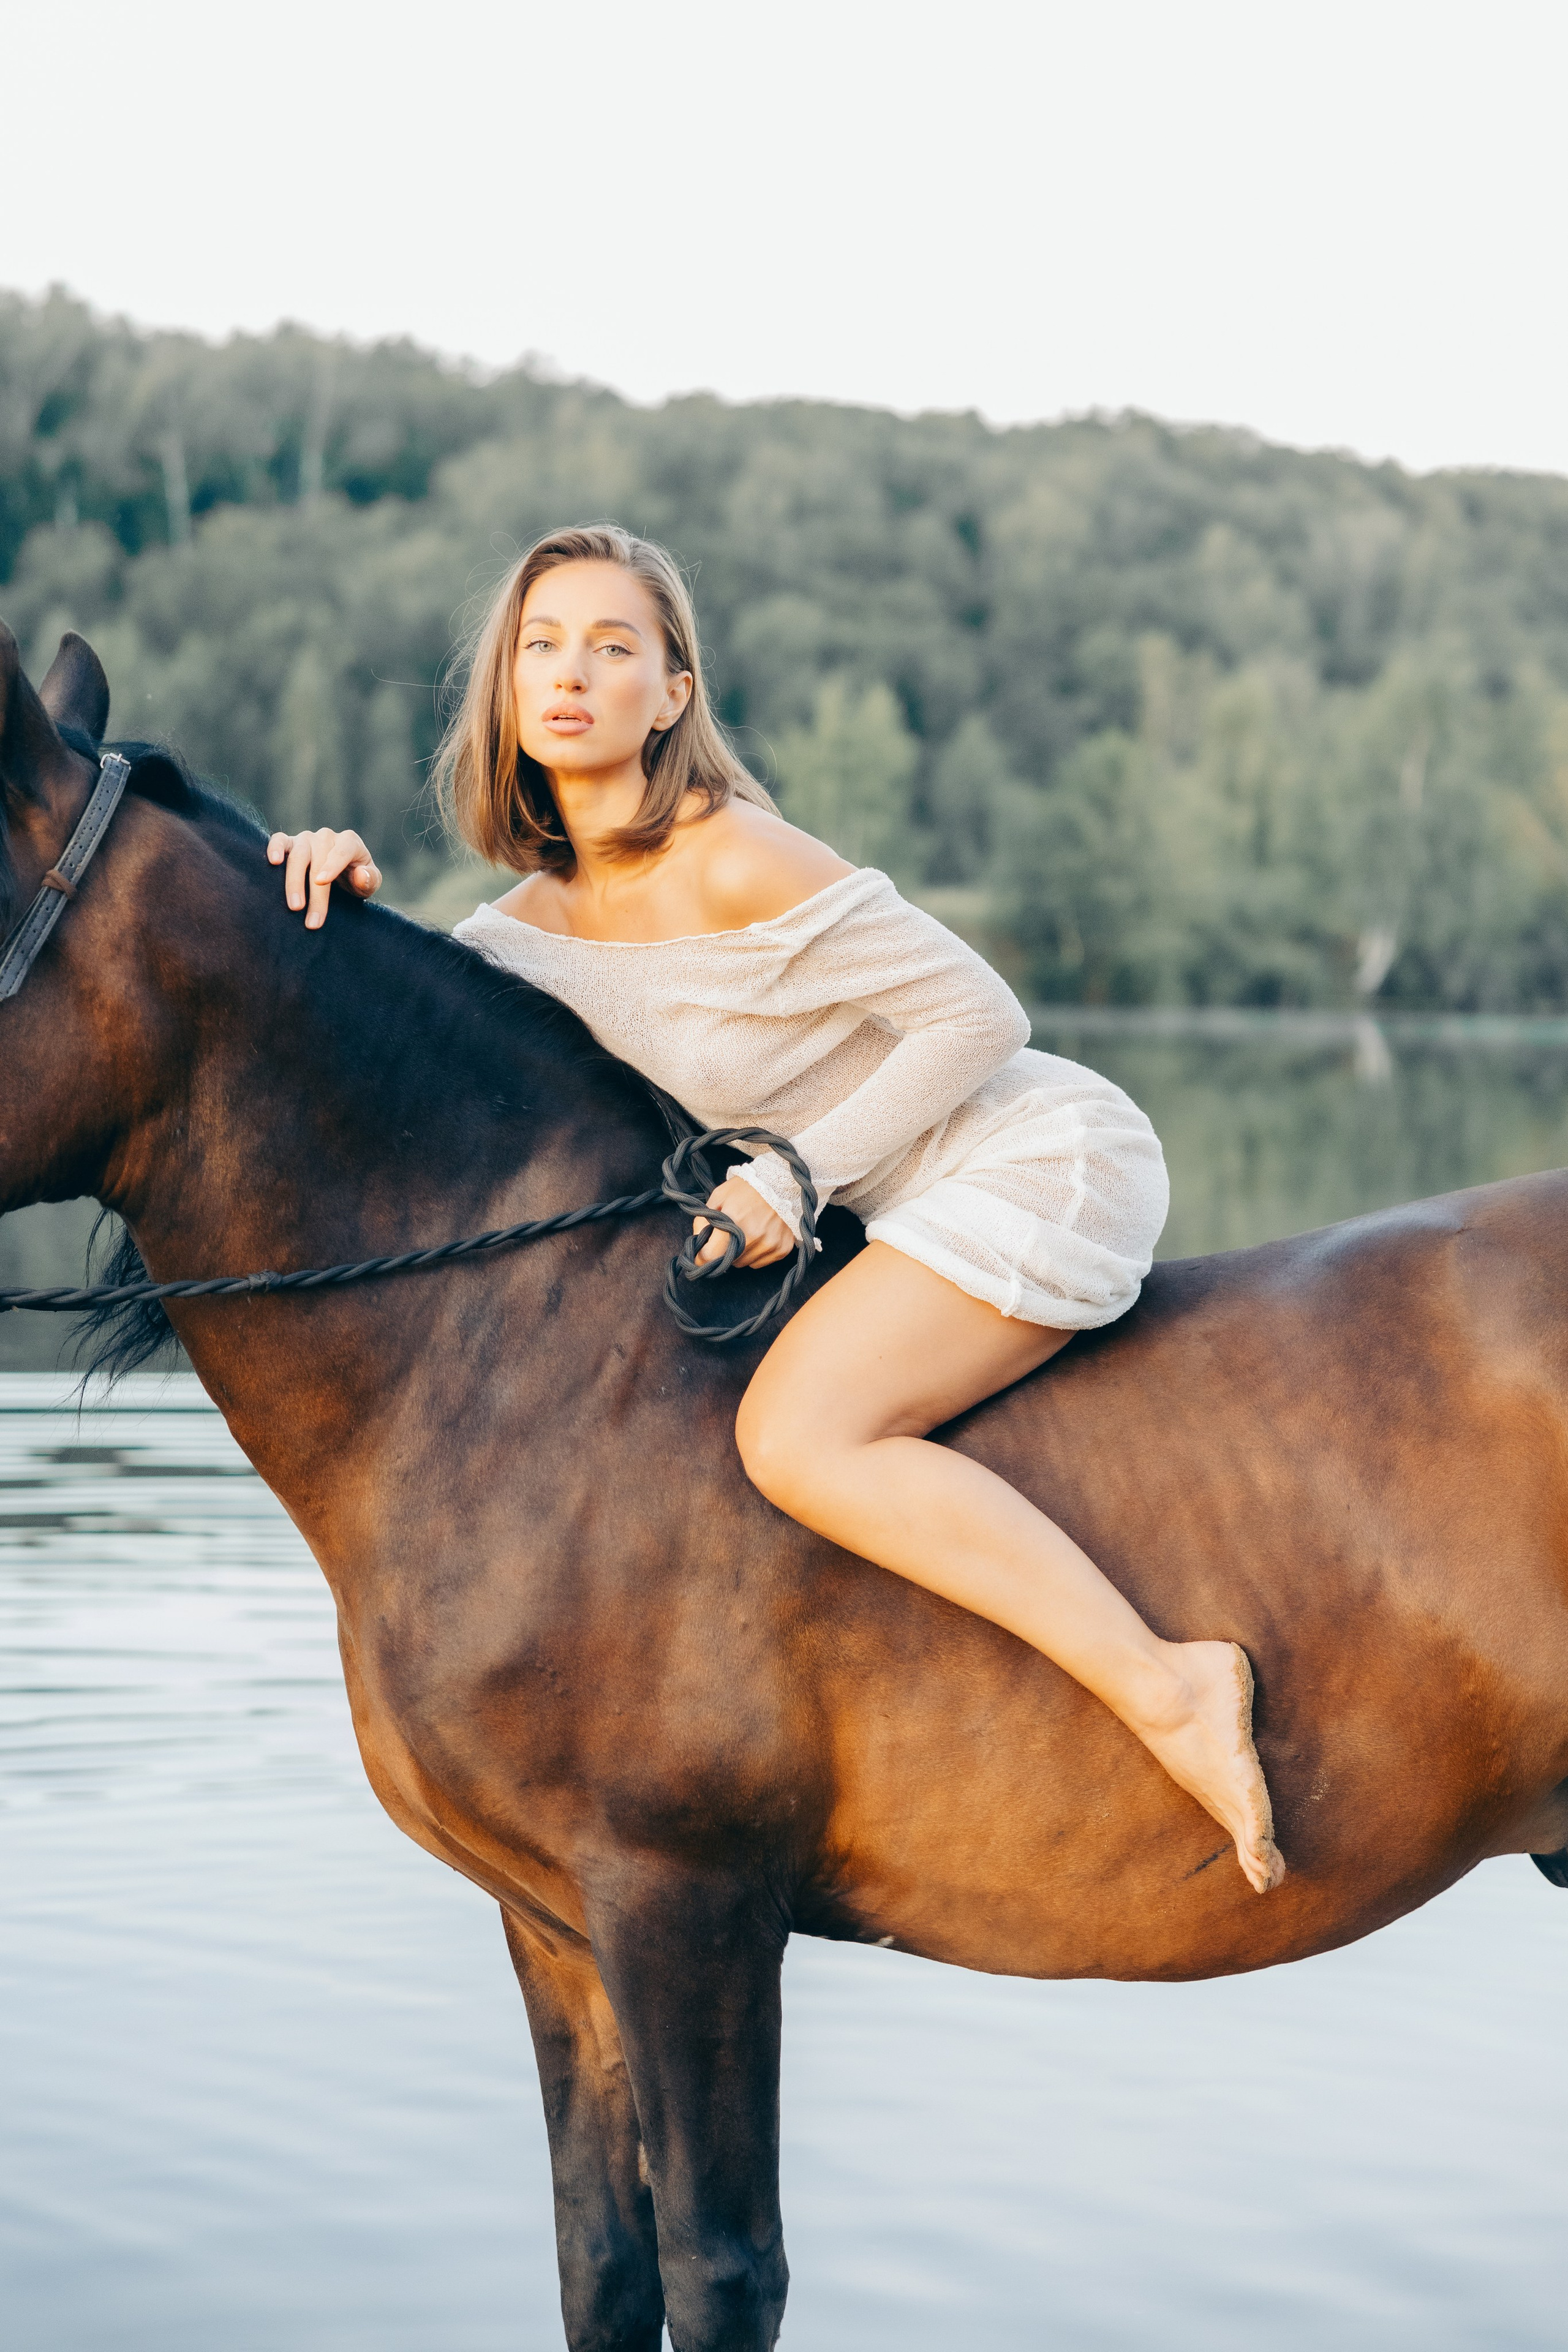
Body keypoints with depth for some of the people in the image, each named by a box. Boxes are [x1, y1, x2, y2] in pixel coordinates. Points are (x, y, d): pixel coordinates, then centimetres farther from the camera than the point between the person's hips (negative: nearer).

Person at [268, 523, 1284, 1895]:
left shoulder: (737, 860, -20)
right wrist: (351, 900, -4)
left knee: (797, 1434, -25)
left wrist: (801, 1170, -20)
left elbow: (978, 1013, -18)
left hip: (1040, 1154, -9)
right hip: (928, 1205, 10)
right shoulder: (543, 921, 5)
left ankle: (1166, 1688, -26)